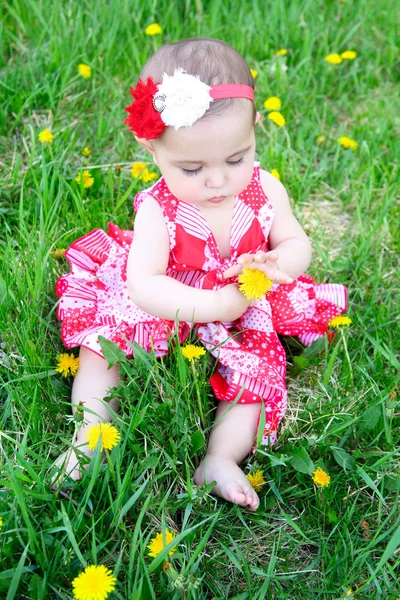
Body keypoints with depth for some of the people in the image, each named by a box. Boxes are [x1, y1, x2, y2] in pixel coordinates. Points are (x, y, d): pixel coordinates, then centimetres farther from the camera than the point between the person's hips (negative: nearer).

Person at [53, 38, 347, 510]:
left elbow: (297, 245, -5)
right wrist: (215, 304, -39)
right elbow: (143, 286, -29)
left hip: (242, 315, 2)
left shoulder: (264, 191, -15)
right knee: (102, 336, -10)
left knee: (261, 363, -17)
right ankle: (89, 435, -3)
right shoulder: (158, 209, -24)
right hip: (166, 311, -1)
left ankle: (221, 457, -15)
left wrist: (277, 264, -30)